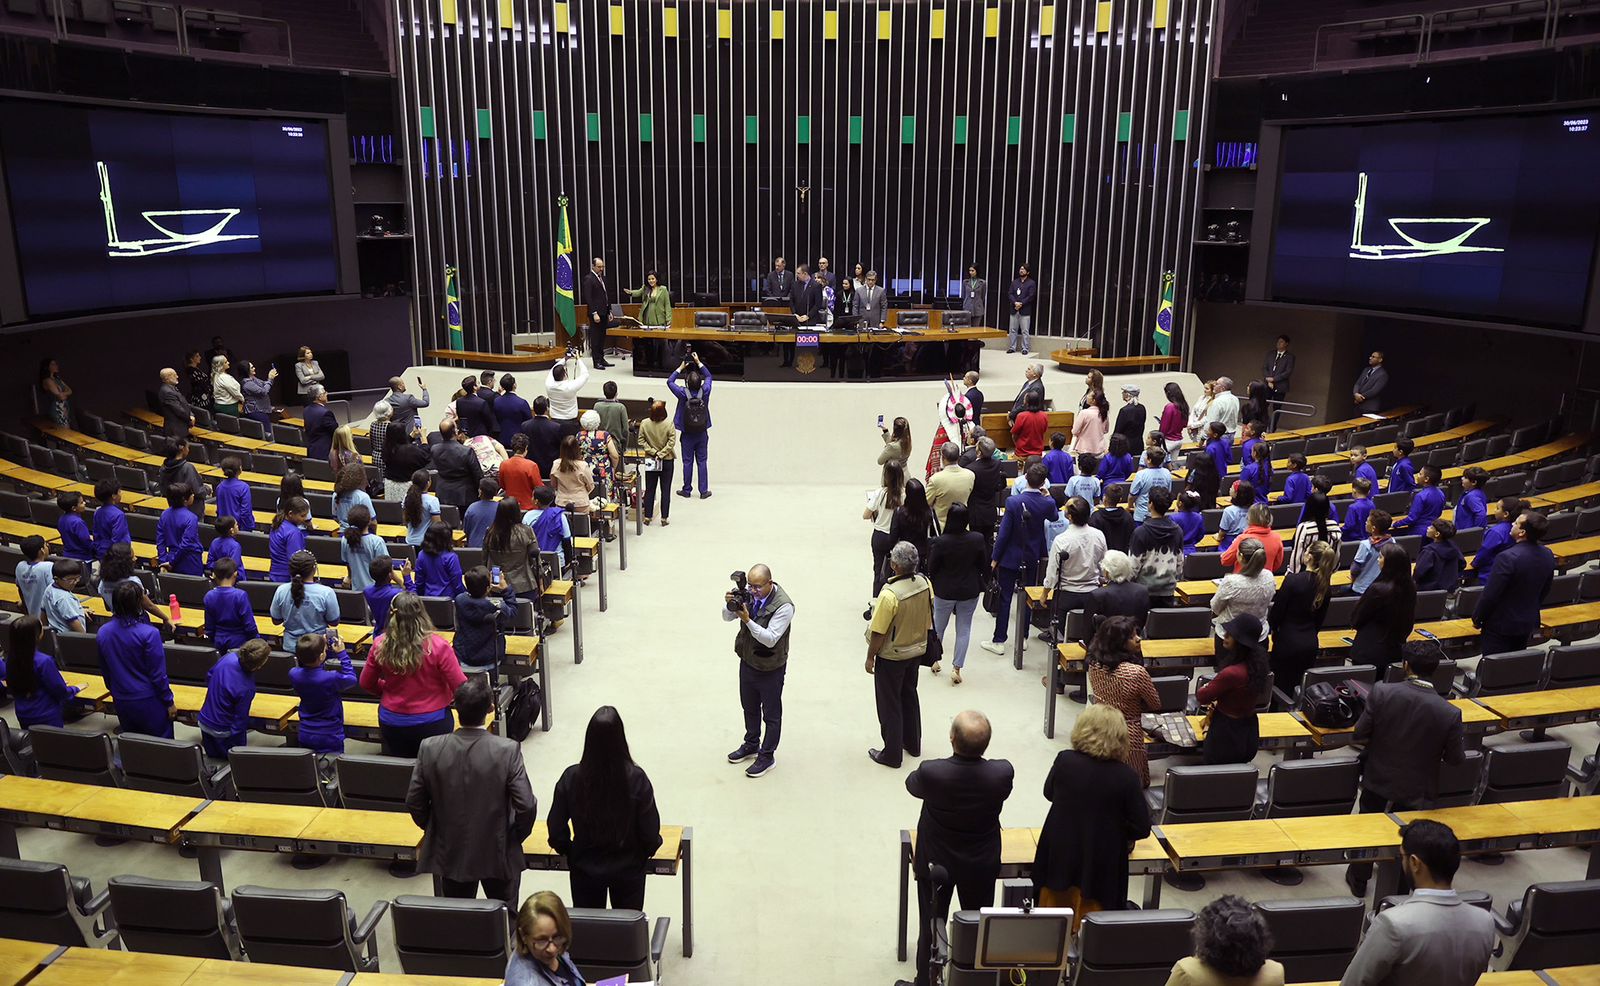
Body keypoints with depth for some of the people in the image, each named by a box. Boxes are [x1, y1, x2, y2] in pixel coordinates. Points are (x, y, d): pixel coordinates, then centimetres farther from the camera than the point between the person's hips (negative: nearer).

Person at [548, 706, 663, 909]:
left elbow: (556, 828, -9)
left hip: (585, 869, 1)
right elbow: (650, 831, -14)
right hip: (628, 868, -1)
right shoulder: (636, 779, -22)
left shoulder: (571, 778, -19)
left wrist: (568, 850, 11)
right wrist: (648, 849, 8)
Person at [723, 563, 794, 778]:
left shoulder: (783, 606, -27)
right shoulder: (747, 592, -11)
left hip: (770, 668, -6)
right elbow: (727, 618, -1)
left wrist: (748, 620, -37)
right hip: (747, 661, 6)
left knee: (771, 714, 12)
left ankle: (767, 756, 28)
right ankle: (751, 745, 45)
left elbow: (770, 639, -29)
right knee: (749, 707, 25)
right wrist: (730, 605, -23)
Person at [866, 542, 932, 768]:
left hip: (892, 656, -6)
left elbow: (878, 632, -23)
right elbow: (928, 619, 4)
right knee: (909, 695, 25)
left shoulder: (890, 594, -32)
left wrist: (870, 657, -8)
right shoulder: (925, 584, -11)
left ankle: (892, 754, 20)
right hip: (917, 651, 7)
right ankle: (913, 743, 39)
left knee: (889, 704, 10)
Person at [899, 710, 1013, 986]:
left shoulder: (930, 772, -32)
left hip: (935, 862, -1)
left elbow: (911, 784, -7)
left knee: (931, 928, 18)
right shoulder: (1003, 773, -28)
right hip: (982, 864, 1)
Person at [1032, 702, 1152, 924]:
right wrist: (1114, 828, 7)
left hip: (1059, 858, 1)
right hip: (1101, 866, -1)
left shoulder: (1064, 761, -15)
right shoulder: (1126, 776, -19)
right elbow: (1142, 829, -10)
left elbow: (1049, 793, 5)